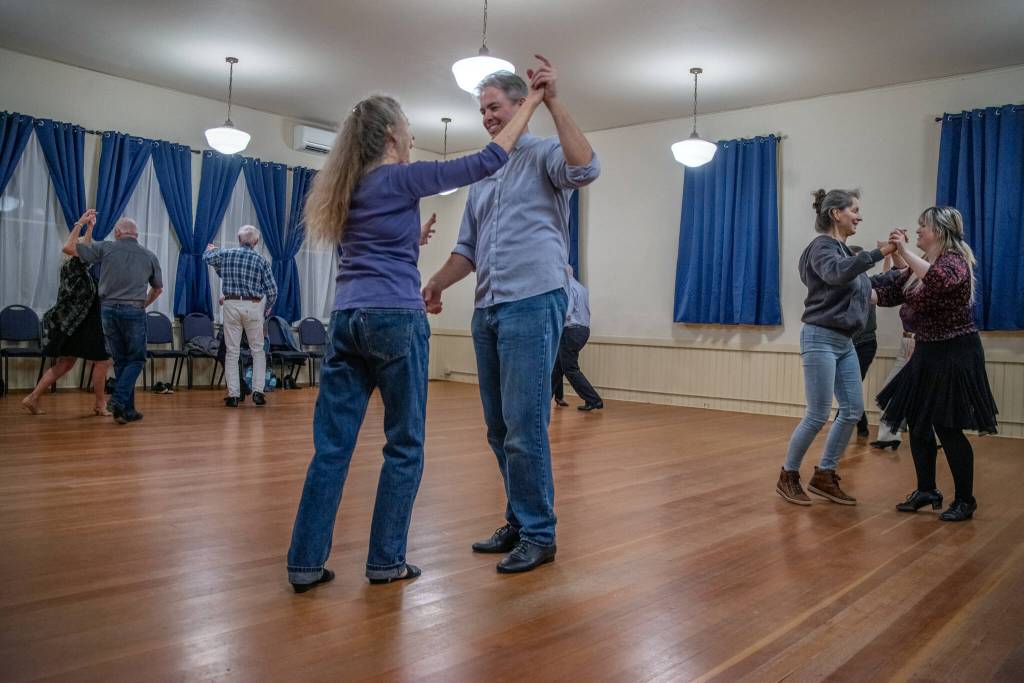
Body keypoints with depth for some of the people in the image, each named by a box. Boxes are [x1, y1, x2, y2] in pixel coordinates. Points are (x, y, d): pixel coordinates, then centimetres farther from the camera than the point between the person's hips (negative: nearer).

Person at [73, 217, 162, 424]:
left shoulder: (106, 248, 2)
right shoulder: (149, 256, 6)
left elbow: (71, 248, 8)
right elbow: (158, 288, 16)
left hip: (108, 309, 2)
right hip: (134, 311, -2)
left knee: (120, 361, 11)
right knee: (136, 360, 6)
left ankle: (127, 410, 11)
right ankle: (119, 400, -16)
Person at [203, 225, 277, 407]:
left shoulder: (225, 254, 3)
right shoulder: (261, 261, 0)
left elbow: (207, 258, 25)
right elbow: (272, 291, -1)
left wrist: (210, 249, 48)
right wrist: (266, 311, 14)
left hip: (231, 305, 1)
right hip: (253, 306, -1)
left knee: (232, 351, 5)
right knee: (257, 350, 10)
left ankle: (233, 395, 5)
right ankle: (258, 391, 4)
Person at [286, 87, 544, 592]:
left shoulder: (347, 186, 18)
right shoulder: (401, 178, -3)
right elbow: (486, 162, -2)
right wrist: (530, 104, 7)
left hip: (346, 320, 7)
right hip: (394, 320, -7)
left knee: (332, 446, 7)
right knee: (404, 445, 5)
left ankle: (305, 563, 10)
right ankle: (386, 561, 12)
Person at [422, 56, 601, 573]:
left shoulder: (544, 154, 3)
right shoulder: (482, 176, 23)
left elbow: (585, 169, -21)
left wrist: (554, 102, -20)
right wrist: (436, 283, 11)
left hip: (533, 304, -8)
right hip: (487, 311, 8)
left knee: (524, 427, -9)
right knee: (499, 429, 10)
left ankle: (539, 534, 4)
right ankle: (519, 523, 23)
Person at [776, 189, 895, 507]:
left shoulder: (844, 249, 17)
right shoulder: (822, 246, -11)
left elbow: (859, 288, 18)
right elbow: (838, 274, -33)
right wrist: (879, 253, -38)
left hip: (844, 341, 9)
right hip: (821, 338, -9)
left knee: (853, 411, 6)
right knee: (818, 415, -6)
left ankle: (824, 476, 15)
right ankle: (788, 476, 9)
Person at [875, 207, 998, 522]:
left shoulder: (955, 260, -15)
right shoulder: (920, 265, 11)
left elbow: (939, 281, -38)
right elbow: (888, 294, 11)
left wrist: (904, 252, -33)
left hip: (954, 355, -8)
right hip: (926, 354, 8)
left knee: (948, 428, -3)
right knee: (917, 422, 10)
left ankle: (965, 500, 12)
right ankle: (926, 490, 23)